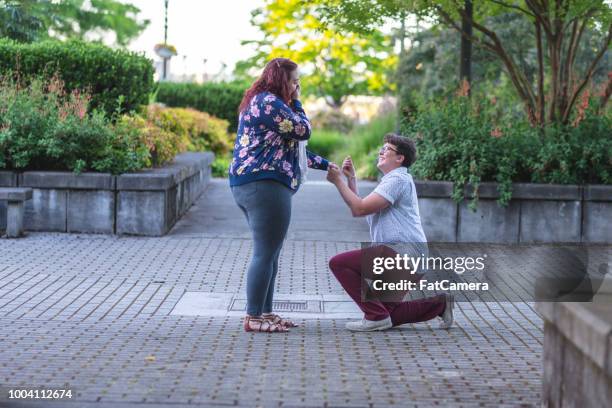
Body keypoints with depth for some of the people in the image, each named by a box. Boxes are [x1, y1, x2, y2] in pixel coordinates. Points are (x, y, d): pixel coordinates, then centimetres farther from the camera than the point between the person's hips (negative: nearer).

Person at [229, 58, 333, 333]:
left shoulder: (260, 101, 23)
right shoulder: (270, 102, -12)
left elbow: (290, 147, 27)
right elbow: (302, 131, -10)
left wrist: (324, 165, 26)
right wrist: (295, 102, 5)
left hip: (248, 185, 11)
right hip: (265, 186, -11)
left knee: (268, 253, 15)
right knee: (266, 253, -8)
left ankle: (264, 313, 20)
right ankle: (254, 318, -6)